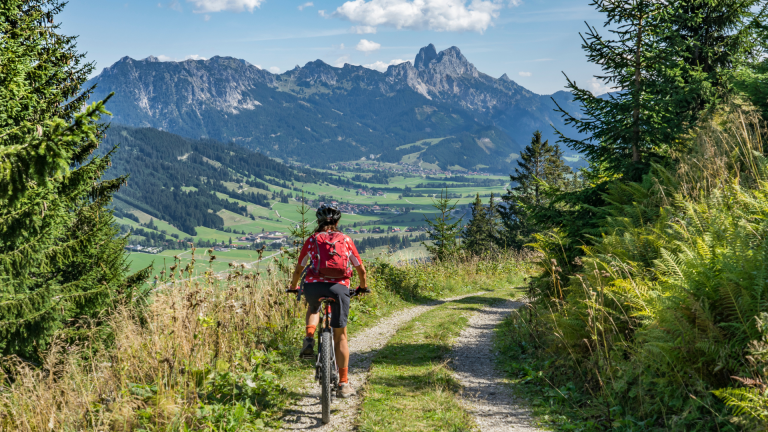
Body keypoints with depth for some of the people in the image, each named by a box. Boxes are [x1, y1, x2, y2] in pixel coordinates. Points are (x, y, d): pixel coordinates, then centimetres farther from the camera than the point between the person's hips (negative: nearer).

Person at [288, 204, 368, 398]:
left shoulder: (311, 240, 17)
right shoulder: (346, 240, 18)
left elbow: (299, 269, 24)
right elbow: (360, 268, 22)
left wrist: (293, 286, 42)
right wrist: (363, 286, 41)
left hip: (313, 286, 1)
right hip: (339, 287, 0)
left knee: (313, 307, 37)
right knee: (340, 336, 12)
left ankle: (309, 339, 10)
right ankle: (343, 384, 11)